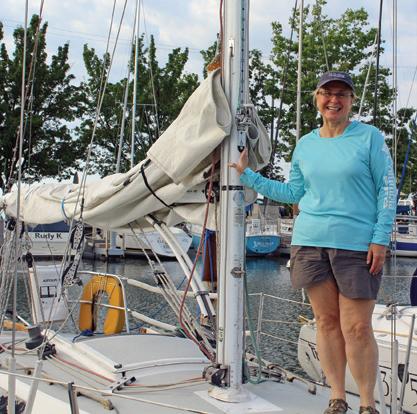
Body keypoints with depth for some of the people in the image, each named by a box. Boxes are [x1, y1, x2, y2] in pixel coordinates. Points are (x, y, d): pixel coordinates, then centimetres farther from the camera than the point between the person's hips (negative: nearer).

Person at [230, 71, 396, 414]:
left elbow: (388, 188, -1)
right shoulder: (305, 145, 12)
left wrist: (381, 238, -9)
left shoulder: (369, 137, 0)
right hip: (311, 242, 4)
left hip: (357, 244, -4)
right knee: (326, 321, 8)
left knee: (357, 328, -5)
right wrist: (248, 175, 16)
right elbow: (293, 192, 17)